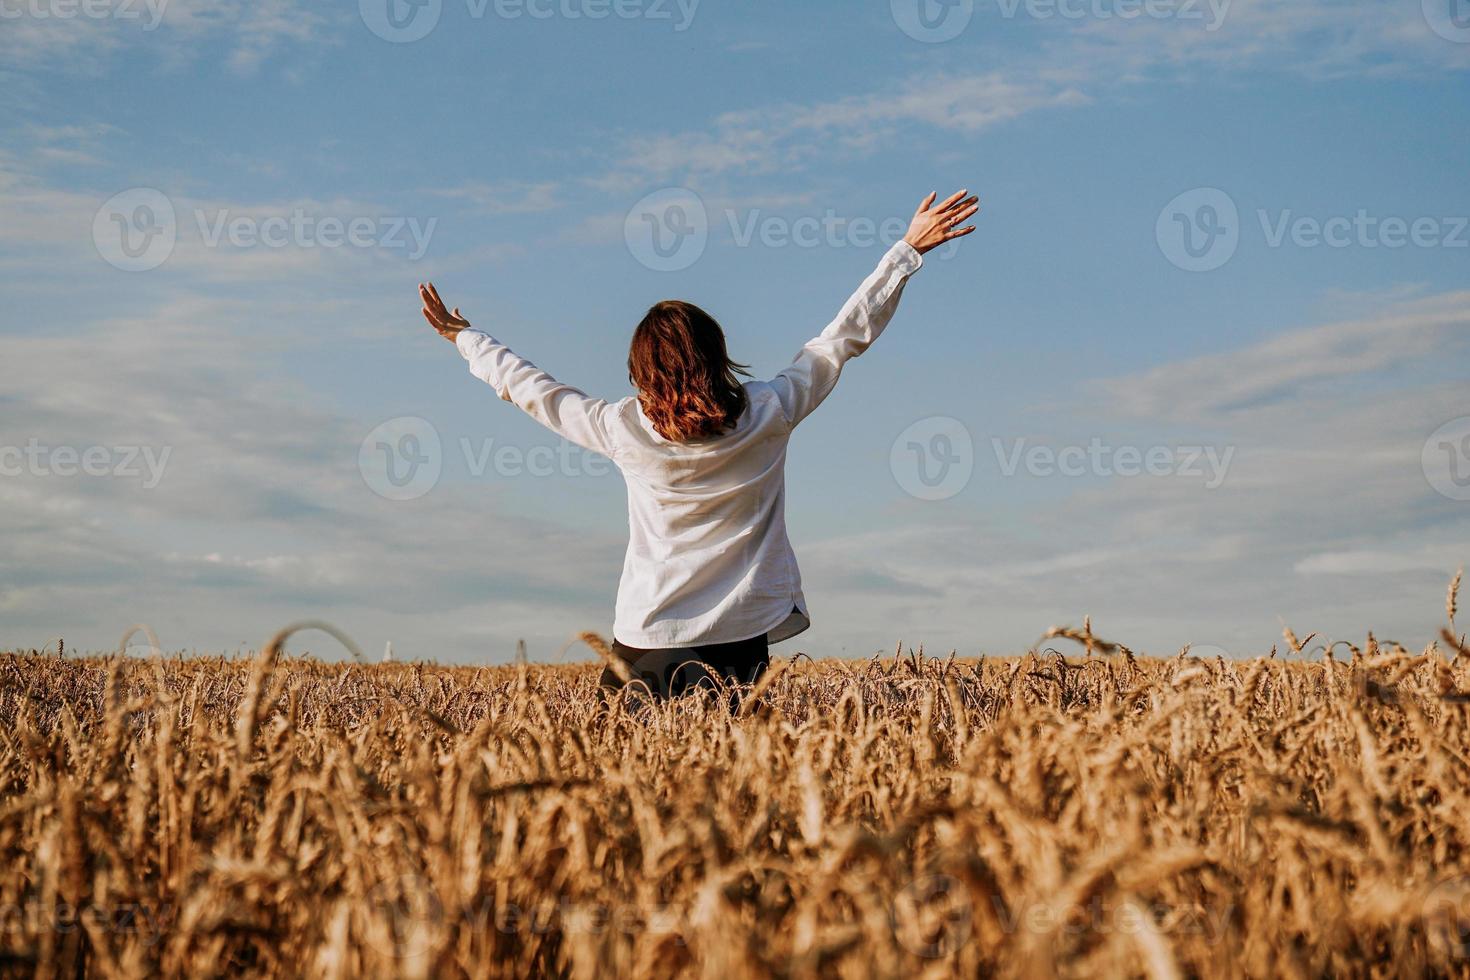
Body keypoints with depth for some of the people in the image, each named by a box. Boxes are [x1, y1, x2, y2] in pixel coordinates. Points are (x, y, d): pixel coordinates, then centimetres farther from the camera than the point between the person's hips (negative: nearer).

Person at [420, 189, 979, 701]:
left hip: (648, 631, 0)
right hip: (741, 629, 1)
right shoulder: (769, 413, -6)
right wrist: (909, 249, 9)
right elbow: (848, 335, 1)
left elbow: (530, 389, 8)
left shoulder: (623, 429, -7)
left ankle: (679, 689, -19)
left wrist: (464, 336, 24)